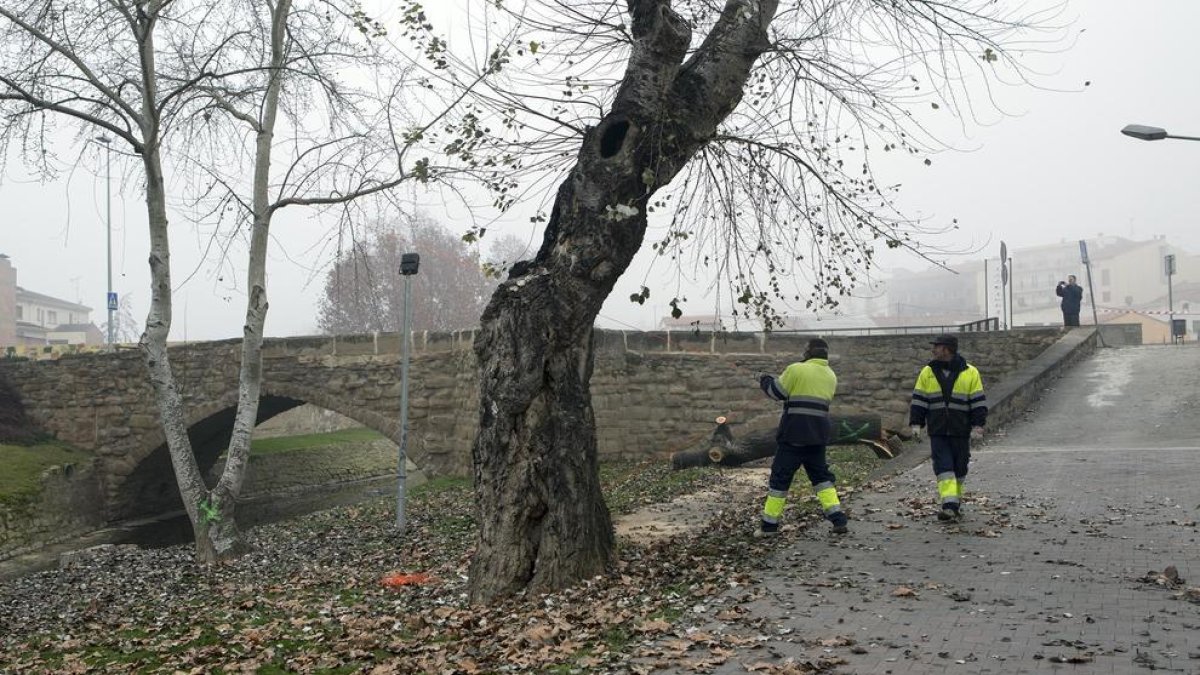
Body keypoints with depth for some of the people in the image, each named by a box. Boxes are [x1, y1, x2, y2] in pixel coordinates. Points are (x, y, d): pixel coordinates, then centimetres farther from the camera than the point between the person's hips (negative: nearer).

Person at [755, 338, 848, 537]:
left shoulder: (797, 370, -10)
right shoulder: (831, 376, 11)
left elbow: (776, 392, -5)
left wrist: (765, 380, 15)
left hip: (794, 433, -5)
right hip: (818, 435, 5)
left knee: (780, 476, 3)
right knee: (821, 474, 17)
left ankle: (769, 524, 8)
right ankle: (838, 519, 5)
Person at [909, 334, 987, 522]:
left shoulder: (970, 373, -1)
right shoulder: (927, 372, 5)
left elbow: (979, 402, -1)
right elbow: (918, 401, 6)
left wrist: (977, 427, -9)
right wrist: (916, 424, -3)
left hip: (961, 432, -1)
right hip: (937, 432, 1)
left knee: (959, 469, 9)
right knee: (943, 467, -9)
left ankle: (956, 504, 24)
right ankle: (949, 506, -14)